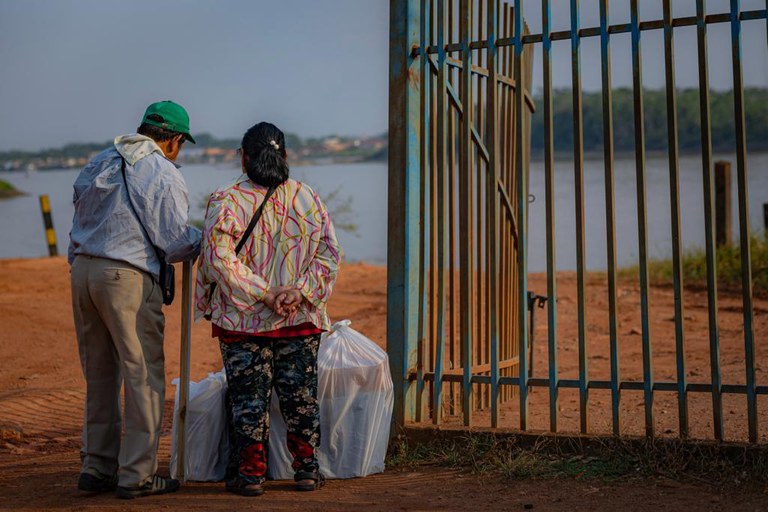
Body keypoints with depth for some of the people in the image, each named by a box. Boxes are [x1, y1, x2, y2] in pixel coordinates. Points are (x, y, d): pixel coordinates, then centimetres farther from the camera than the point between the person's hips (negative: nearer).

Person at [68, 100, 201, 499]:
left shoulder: (99, 163, 16)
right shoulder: (164, 175, -6)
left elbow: (80, 223, 18)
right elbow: (176, 245, -7)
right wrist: (202, 238, 12)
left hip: (82, 270, 8)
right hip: (127, 276, -7)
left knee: (99, 375, 15)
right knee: (144, 376, 1)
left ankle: (96, 467, 21)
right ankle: (137, 475, 3)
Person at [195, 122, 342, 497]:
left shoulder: (225, 201, -6)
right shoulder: (308, 198, 3)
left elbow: (218, 260, -15)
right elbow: (330, 253, -1)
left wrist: (263, 293, -14)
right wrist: (301, 291, -8)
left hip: (243, 321, -2)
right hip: (301, 323, 2)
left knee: (248, 400, 6)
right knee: (301, 396, 12)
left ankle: (249, 474, 11)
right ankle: (307, 469, 19)